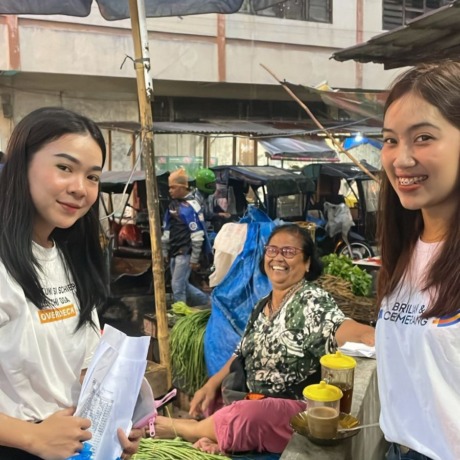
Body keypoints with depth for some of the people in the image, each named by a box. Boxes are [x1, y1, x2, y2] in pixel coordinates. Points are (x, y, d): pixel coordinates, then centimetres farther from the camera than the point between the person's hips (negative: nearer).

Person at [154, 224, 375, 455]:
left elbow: (343, 330, -33)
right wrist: (211, 384, 2)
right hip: (253, 402, 8)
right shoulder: (263, 305, 11)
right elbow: (242, 355, 17)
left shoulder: (312, 301, -14)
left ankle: (178, 428, -9)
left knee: (243, 417, -31)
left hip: (296, 409, -8)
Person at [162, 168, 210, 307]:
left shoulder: (191, 206, -15)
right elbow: (166, 230, 18)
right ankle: (206, 301, 34)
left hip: (185, 253, -9)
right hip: (174, 253, 9)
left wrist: (194, 259, -17)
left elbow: (197, 235, -18)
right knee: (182, 284, 17)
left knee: (177, 286, -5)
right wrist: (164, 252, 18)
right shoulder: (172, 204, 10)